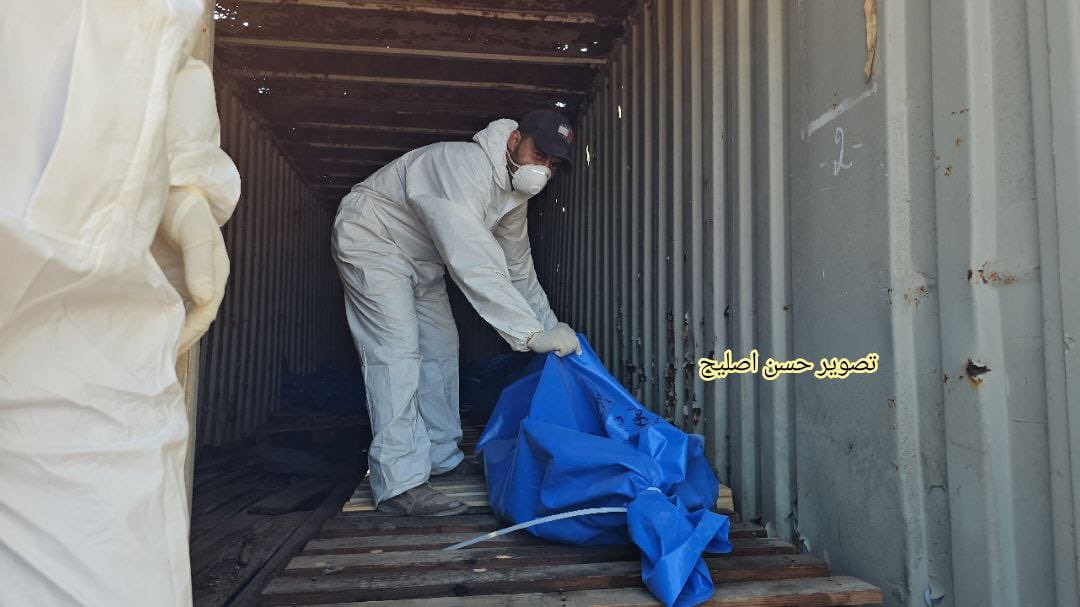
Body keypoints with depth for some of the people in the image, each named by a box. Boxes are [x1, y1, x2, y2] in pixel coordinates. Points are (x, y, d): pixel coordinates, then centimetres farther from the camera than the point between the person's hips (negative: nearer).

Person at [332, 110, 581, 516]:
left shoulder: (514, 195, -3)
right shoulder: (463, 166, -34)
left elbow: (519, 269, 6)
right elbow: (474, 265, -44)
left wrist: (552, 328, -1)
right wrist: (532, 333, -45)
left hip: (421, 259, 10)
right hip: (370, 239, -10)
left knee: (440, 348, 9)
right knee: (397, 350, -19)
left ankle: (442, 457, 20)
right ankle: (399, 483, -18)